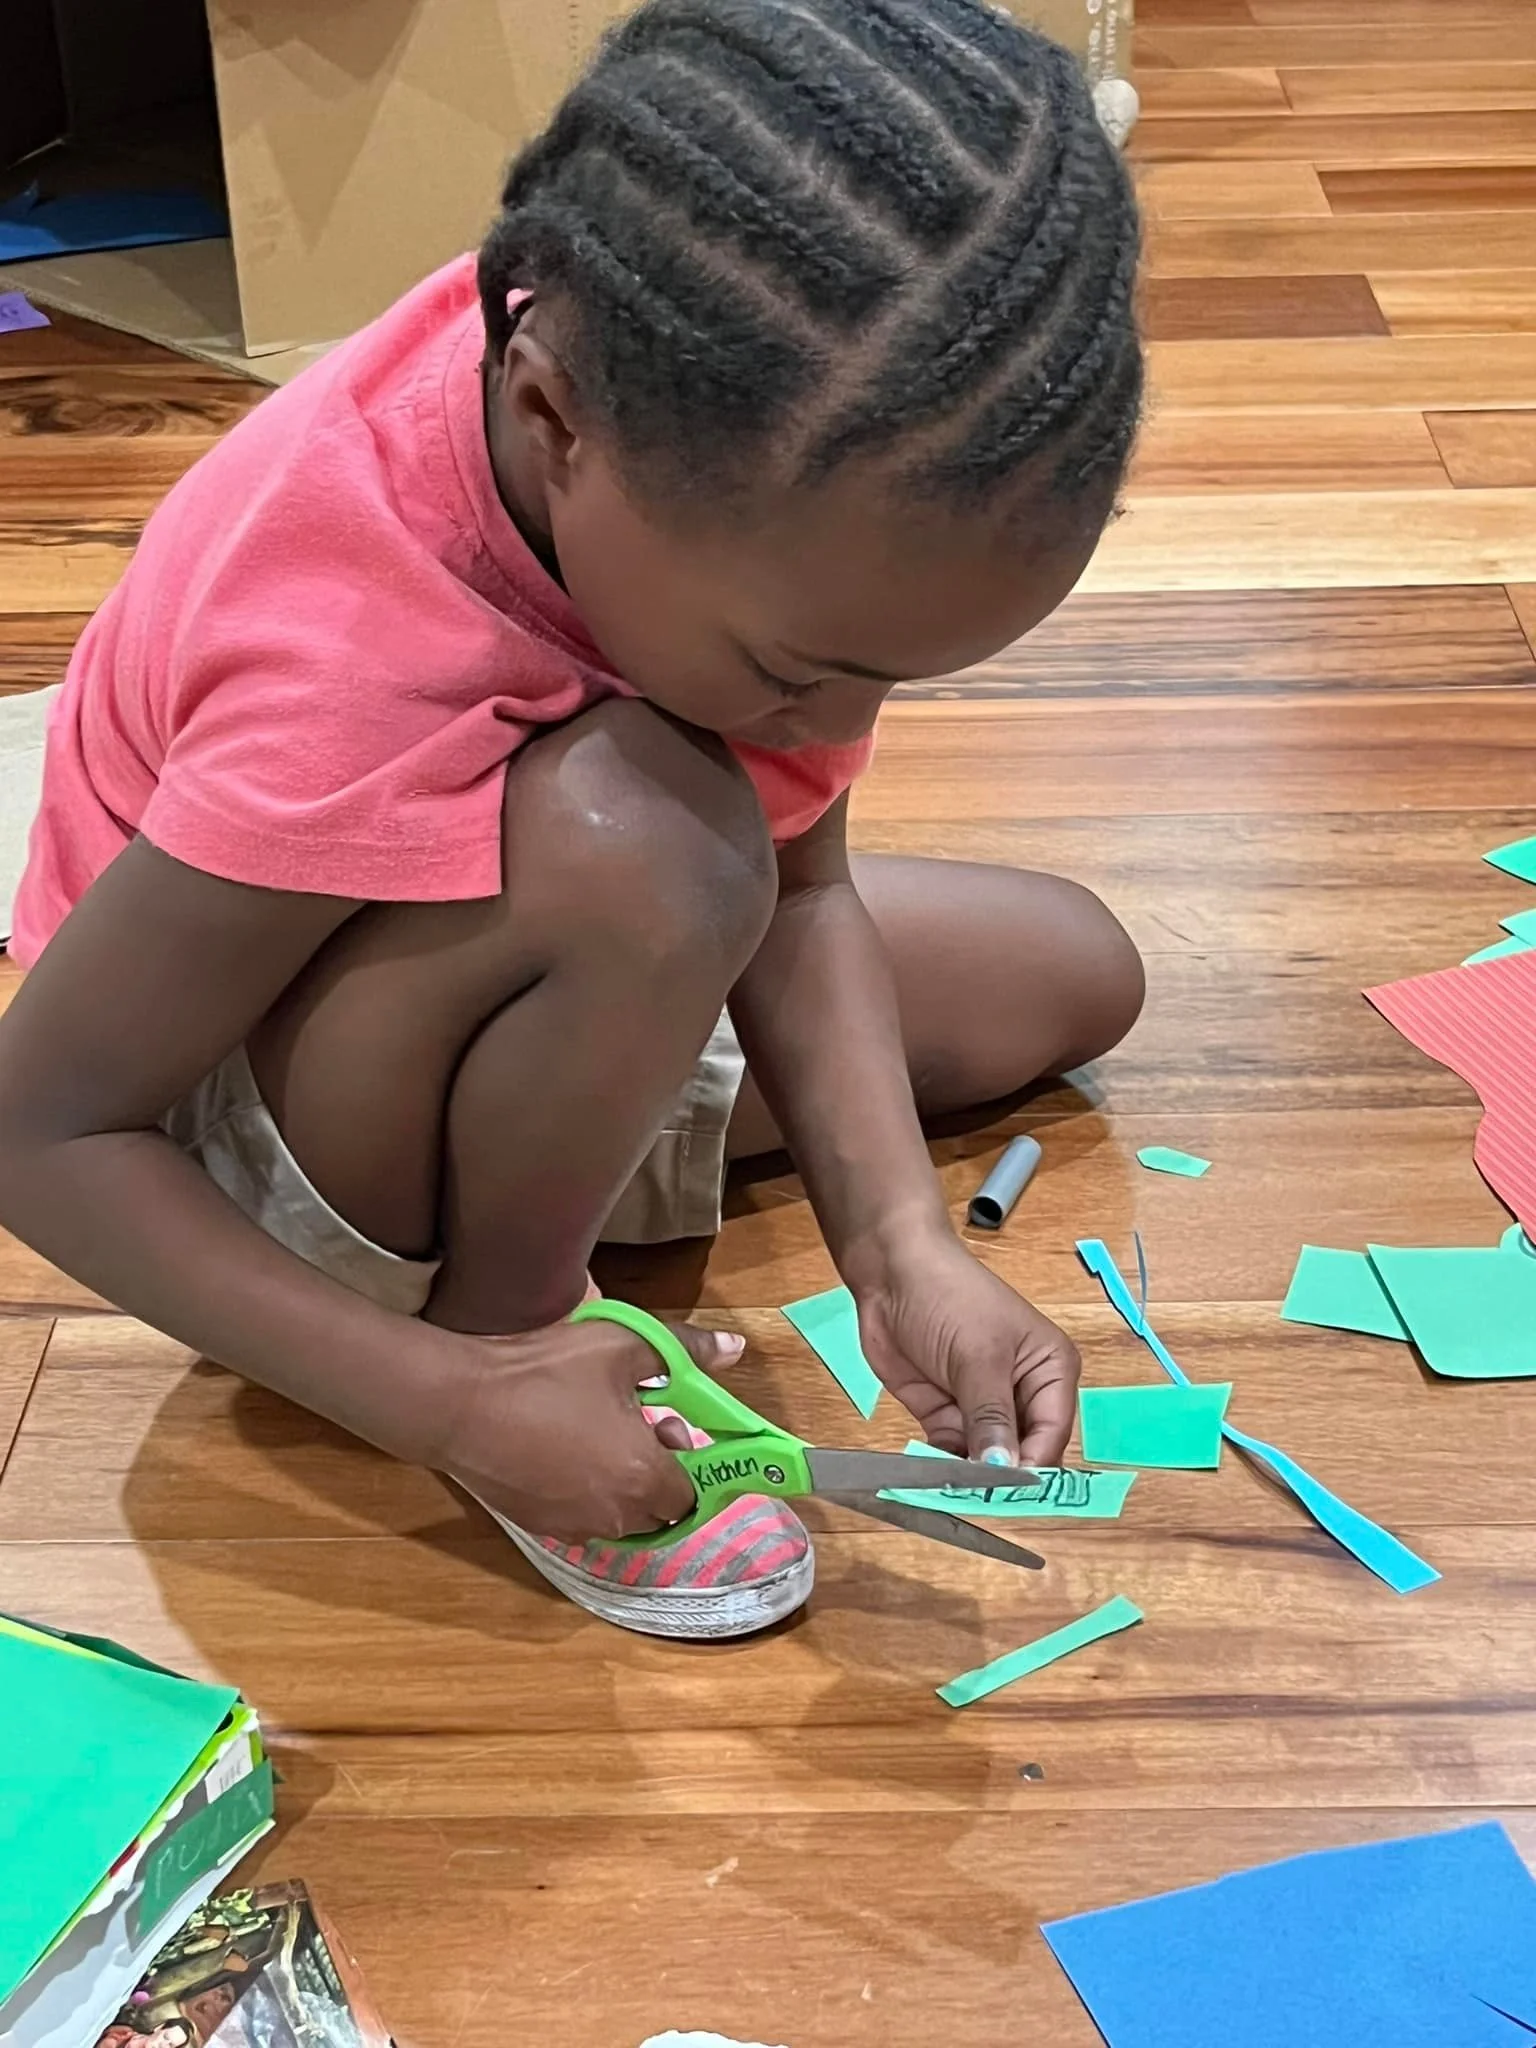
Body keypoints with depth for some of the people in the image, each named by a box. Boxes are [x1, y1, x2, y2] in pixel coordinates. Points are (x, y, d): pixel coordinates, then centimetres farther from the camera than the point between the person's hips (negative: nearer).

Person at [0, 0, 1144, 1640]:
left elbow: (800, 896, -12)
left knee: (1073, 973, 8)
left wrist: (898, 1245, -26)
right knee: (643, 850, -38)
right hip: (249, 1140, -7)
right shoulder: (342, 672, -41)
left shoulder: (720, 437, -23)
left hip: (545, 1000, 7)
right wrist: (463, 1403, -31)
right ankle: (498, 1319, -10)